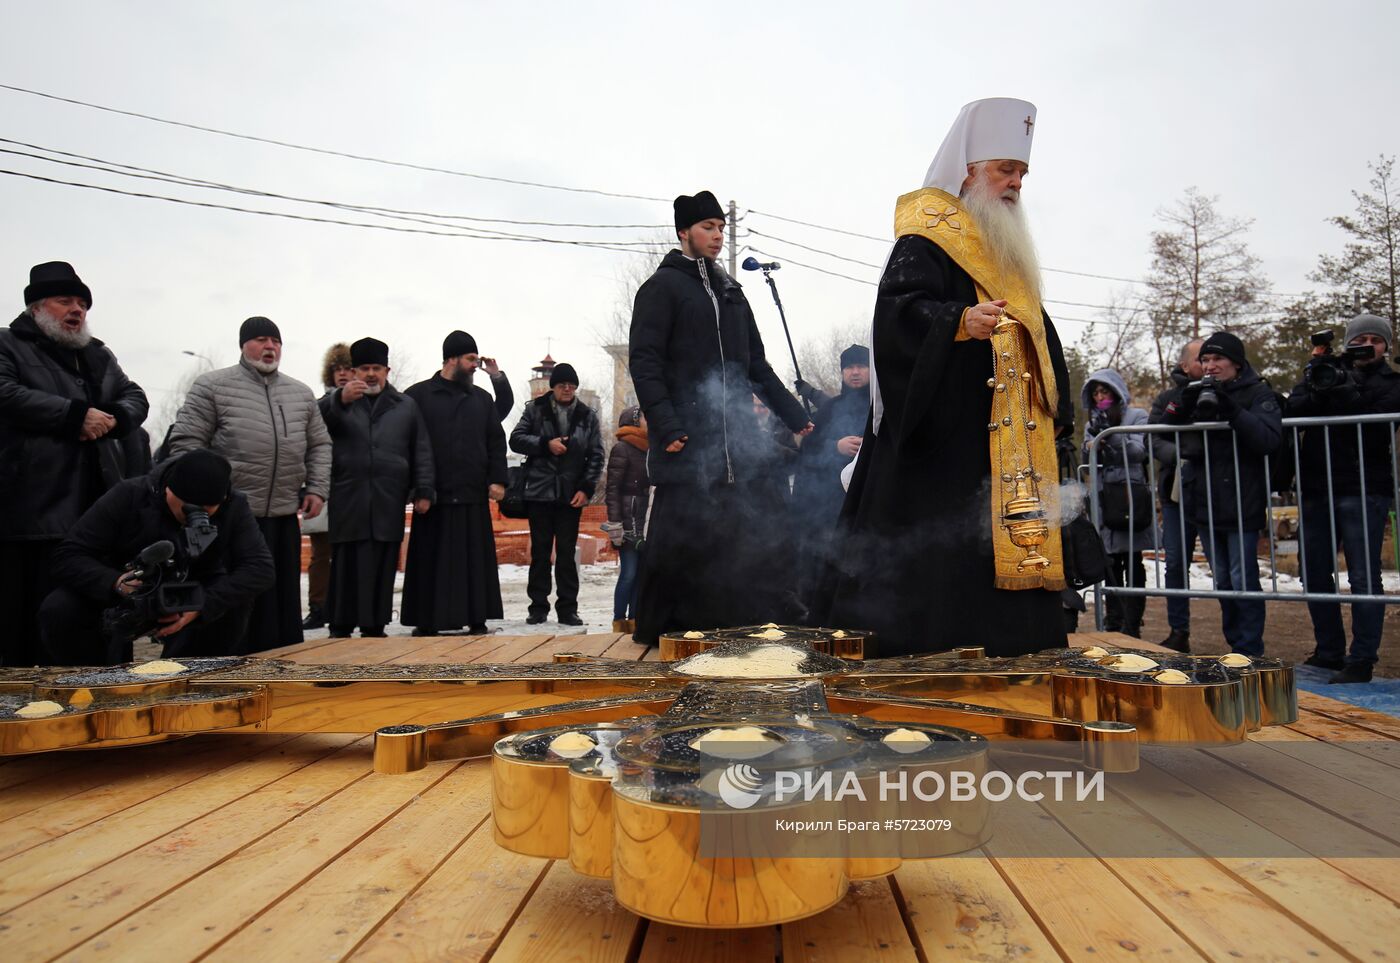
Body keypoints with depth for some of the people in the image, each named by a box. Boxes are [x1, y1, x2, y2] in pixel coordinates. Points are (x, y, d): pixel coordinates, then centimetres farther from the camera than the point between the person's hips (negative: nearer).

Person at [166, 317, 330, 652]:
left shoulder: (301, 393, 14)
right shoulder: (213, 385, 0)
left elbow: (319, 445, 19)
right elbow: (186, 442, -3)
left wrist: (317, 488, 7)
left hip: (285, 516, 5)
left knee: (284, 606, 11)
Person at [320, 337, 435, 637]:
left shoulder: (405, 405, 15)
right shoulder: (339, 400, 13)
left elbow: (422, 451, 11)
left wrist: (424, 491, 2)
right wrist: (341, 400, -29)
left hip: (388, 500, 1)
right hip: (347, 499, -1)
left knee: (382, 566, 3)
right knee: (347, 564, 1)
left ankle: (374, 627, 12)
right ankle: (341, 627, 9)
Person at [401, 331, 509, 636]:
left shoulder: (482, 399, 15)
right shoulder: (419, 395, 3)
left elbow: (496, 442, 13)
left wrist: (497, 479, 1)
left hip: (473, 496, 3)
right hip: (434, 495, -3)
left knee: (475, 559, 5)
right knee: (432, 561, 2)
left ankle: (477, 618, 12)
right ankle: (428, 621, 11)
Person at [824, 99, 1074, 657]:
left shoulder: (1006, 250, 24)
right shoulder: (926, 239, -4)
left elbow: (1031, 335, 29)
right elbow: (899, 308, -21)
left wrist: (1053, 411, 22)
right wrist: (960, 320, -40)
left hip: (1007, 444, 9)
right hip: (946, 438, -9)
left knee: (1012, 545, 8)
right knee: (941, 561, -11)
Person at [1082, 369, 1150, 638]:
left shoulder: (1137, 416, 6)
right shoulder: (1093, 424, 18)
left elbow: (1139, 451, -7)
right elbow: (1087, 462, 10)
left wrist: (1110, 434, -17)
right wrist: (1094, 439, -8)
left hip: (1132, 498, -4)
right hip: (1104, 499, 4)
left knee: (1132, 562, -3)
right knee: (1110, 563, 4)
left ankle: (1132, 624, 0)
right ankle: (1114, 621, 11)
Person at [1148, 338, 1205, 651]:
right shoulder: (1167, 399, 9)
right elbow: (1154, 440, -1)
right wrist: (1179, 454, -19)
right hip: (1177, 492, 2)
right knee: (1176, 563, 5)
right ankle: (1178, 632, 16)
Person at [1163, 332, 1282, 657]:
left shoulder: (1258, 393, -3)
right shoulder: (1197, 392, 12)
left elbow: (1271, 438, -17)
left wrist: (1233, 410, -25)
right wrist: (1183, 405, -13)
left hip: (1242, 505, -5)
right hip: (1205, 504, 6)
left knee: (1243, 581, -3)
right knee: (1222, 581, 14)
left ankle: (1249, 651, 7)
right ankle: (1235, 645, 26)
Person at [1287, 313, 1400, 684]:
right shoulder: (1327, 373, 15)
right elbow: (1294, 410, -1)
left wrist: (1339, 392, -15)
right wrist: (1317, 375, -13)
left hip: (1364, 490, -4)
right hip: (1317, 489, 4)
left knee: (1363, 577, -6)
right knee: (1315, 574, 8)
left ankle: (1361, 660, 1)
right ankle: (1329, 651, 20)